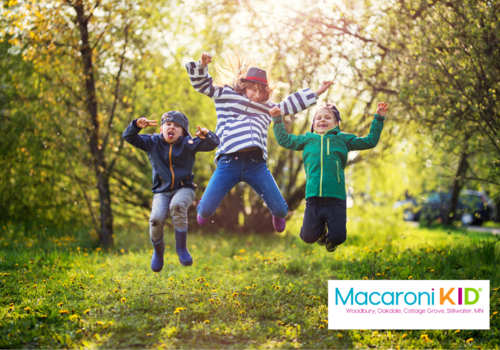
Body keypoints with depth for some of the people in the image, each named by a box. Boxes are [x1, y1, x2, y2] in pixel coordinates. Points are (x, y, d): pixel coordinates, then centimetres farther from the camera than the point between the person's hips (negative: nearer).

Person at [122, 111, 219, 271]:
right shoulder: (153, 142, 3)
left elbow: (212, 144, -10)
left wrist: (206, 135, -33)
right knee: (156, 218, -26)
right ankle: (158, 250, 8)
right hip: (162, 192, 2)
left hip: (184, 189, -2)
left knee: (177, 205, -38)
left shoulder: (187, 144, -2)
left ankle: (181, 247, -19)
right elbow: (128, 137, 0)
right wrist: (137, 125, -21)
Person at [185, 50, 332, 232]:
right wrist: (203, 64, -2)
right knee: (206, 210, -7)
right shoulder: (225, 94, 17)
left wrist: (316, 93, 32)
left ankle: (278, 214, 40)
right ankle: (204, 206, 33)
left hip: (257, 164, 3)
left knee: (280, 210, -1)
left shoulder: (267, 107, 26)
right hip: (229, 162, -3)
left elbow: (291, 104, 33)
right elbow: (201, 83, 16)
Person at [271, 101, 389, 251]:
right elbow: (284, 139, 28)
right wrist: (277, 119, 24)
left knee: (338, 238, -6)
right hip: (313, 199, 1)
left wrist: (378, 118, 20)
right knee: (308, 237, -3)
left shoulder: (343, 139, 15)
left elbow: (370, 141, 22)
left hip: (336, 199, -1)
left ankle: (330, 239, 32)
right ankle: (321, 228, 33)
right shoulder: (307, 139, 18)